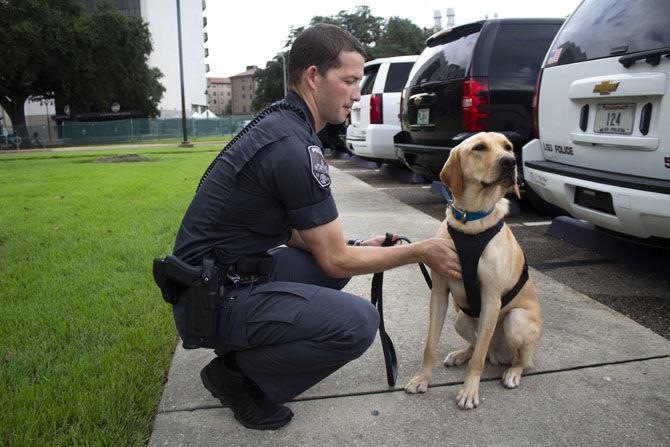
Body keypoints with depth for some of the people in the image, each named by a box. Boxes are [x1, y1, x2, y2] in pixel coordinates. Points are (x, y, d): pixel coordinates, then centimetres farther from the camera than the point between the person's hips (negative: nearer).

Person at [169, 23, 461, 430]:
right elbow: (335, 260, -15)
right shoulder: (294, 148, -23)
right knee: (358, 322, -22)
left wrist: (358, 246, 6)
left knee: (345, 255, 15)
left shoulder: (279, 124, 8)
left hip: (232, 273, 10)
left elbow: (291, 232, 14)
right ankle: (237, 374, 0)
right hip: (214, 300, -10)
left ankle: (254, 349, 15)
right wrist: (421, 252, -5)